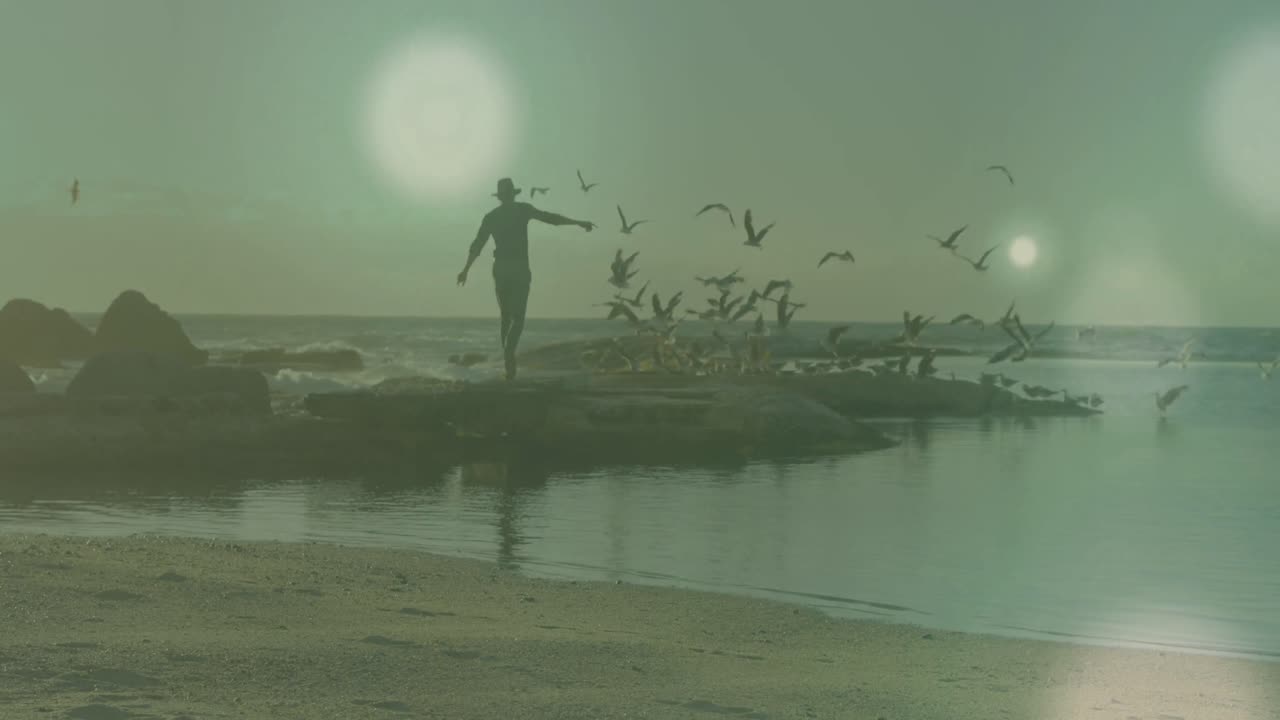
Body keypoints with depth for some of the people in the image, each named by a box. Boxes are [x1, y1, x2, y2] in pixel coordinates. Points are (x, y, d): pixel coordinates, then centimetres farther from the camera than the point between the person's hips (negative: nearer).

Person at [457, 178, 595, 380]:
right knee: (518, 317, -4)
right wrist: (578, 222, 1)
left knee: (505, 316, 17)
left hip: (500, 269, 3)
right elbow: (550, 218, -4)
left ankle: (508, 361, 13)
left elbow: (477, 244, 5)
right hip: (520, 269, -3)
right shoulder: (523, 209, 0)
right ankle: (508, 352, -29)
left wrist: (466, 269, 8)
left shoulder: (491, 216, 8)